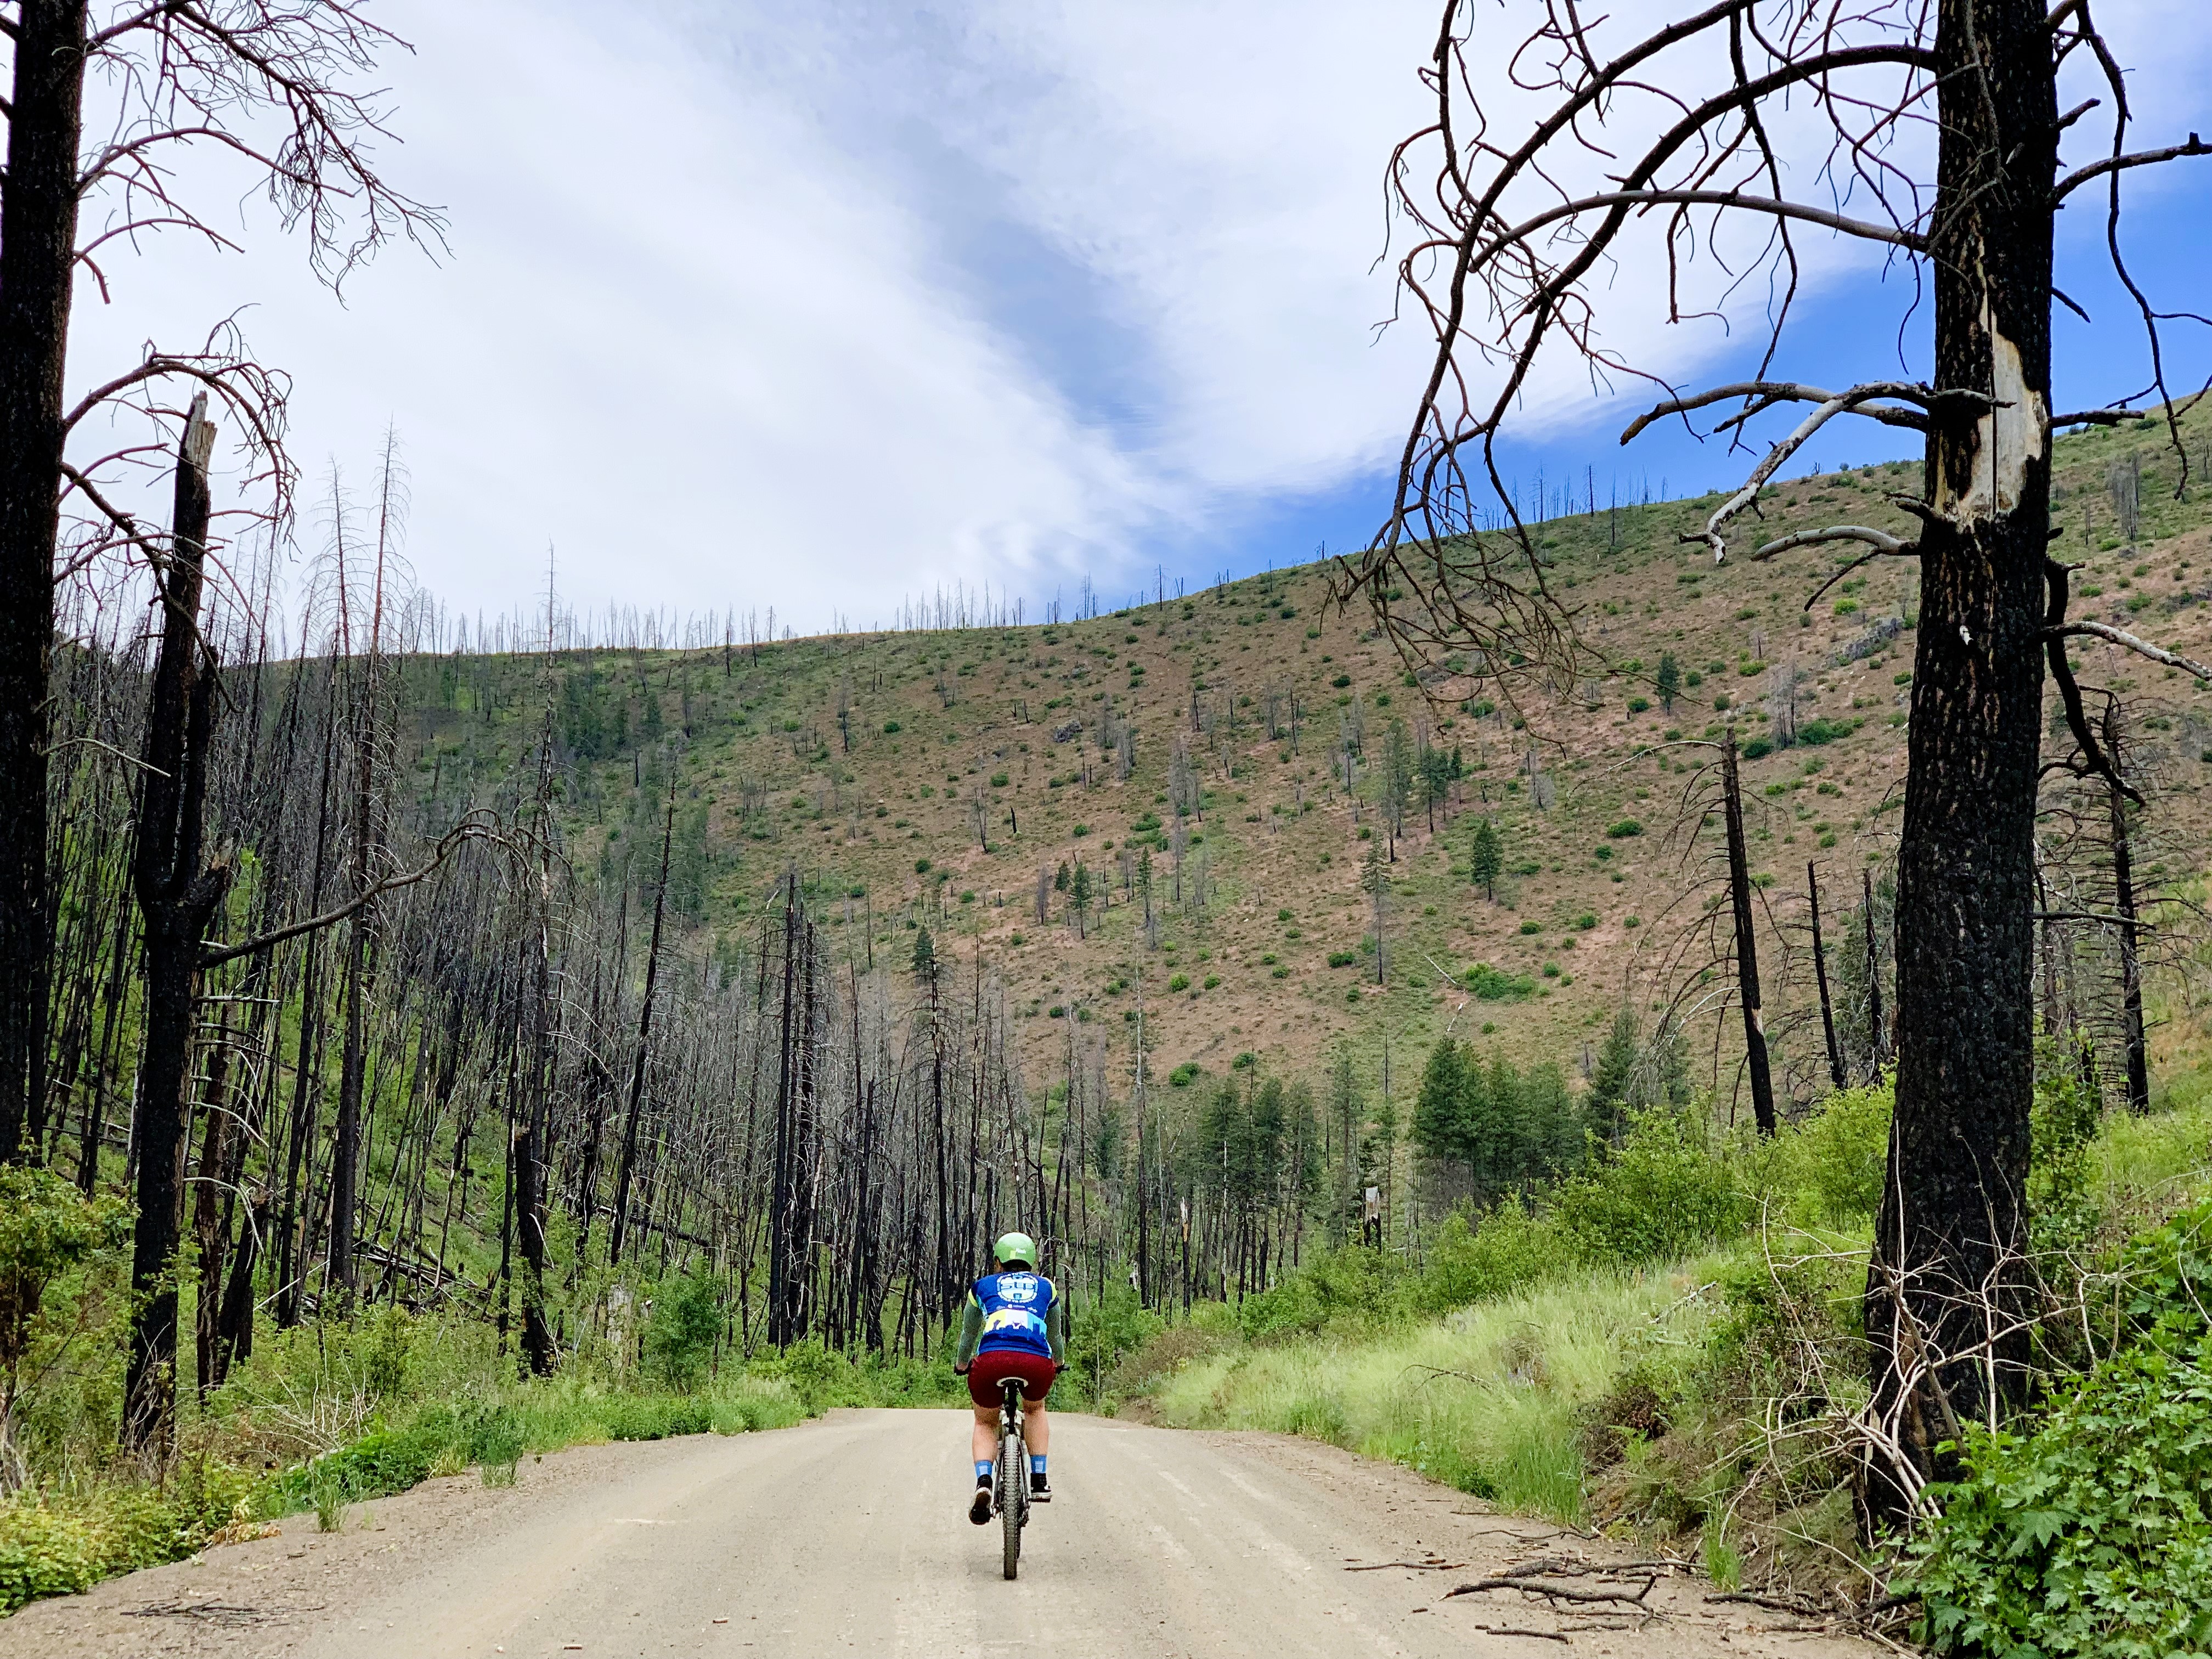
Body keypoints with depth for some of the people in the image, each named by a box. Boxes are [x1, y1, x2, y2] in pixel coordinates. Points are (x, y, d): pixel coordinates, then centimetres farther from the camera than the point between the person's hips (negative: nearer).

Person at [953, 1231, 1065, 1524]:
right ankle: (1039, 1481, 21)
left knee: (985, 1425, 24)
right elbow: (1056, 1336, 44)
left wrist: (961, 1365, 60)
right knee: (1035, 1409, 33)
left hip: (991, 1359, -1)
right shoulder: (1046, 1287, 30)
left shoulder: (983, 1286, 28)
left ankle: (983, 1482, -2)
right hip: (1037, 1363, 1)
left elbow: (968, 1335, 41)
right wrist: (1057, 1364, 64)